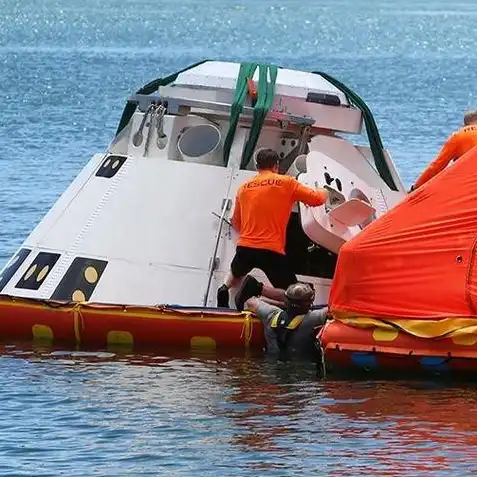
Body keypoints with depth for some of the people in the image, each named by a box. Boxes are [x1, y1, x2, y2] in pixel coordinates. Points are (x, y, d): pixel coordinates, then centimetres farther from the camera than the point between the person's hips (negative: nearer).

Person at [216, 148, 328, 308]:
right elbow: (316, 199, 5)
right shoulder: (286, 183, 0)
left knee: (235, 275, 36)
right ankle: (257, 288, -21)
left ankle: (224, 288, 3)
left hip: (245, 247, 4)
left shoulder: (244, 188, 12)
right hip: (272, 251, -4)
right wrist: (324, 193, 29)